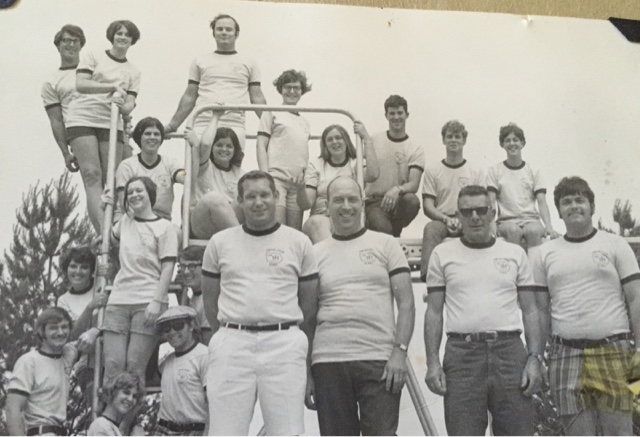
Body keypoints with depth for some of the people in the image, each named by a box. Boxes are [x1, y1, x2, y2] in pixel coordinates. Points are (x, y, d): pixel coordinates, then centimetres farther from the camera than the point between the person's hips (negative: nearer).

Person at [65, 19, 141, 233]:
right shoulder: (92, 56, 10)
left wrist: (123, 105, -16)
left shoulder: (133, 71, 18)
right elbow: (80, 84, -6)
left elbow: (129, 106, 8)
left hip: (111, 124, 3)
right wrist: (113, 87, -16)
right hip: (83, 119, -3)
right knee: (92, 175, -16)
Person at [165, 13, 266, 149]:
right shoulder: (200, 62, 18)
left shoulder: (249, 64, 17)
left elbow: (257, 98, 13)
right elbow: (189, 97, 18)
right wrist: (172, 125, 12)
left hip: (234, 127, 0)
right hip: (203, 125, 1)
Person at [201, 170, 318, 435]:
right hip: (232, 343, 1)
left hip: (284, 344, 0)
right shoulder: (219, 242, 10)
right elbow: (210, 299, 14)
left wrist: (289, 339, 10)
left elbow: (308, 302, 11)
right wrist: (229, 337, 10)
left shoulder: (299, 242, 7)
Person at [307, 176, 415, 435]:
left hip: (380, 361, -2)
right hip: (328, 363, 2)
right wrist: (305, 372, 6)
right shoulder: (315, 253, 11)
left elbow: (406, 304, 3)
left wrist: (399, 351, -10)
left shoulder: (386, 244, 7)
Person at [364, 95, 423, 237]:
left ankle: (395, 231, -6)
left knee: (412, 200, -33)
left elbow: (414, 185, -9)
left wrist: (398, 190, -30)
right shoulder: (374, 140, 9)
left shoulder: (416, 149, 4)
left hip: (397, 201, 2)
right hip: (373, 201, -2)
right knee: (382, 227, -34)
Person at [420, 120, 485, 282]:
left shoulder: (476, 172, 13)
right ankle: (427, 272, -45)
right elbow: (427, 206, 4)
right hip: (441, 219, 0)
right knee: (431, 228, -35)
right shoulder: (432, 170, 11)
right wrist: (446, 219, -16)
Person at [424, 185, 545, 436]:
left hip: (510, 351, 1)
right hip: (462, 353, -1)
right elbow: (434, 312, 7)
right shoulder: (443, 254, 9)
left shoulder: (515, 254, 11)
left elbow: (531, 311, 10)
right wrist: (432, 363, -3)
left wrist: (535, 358, -2)